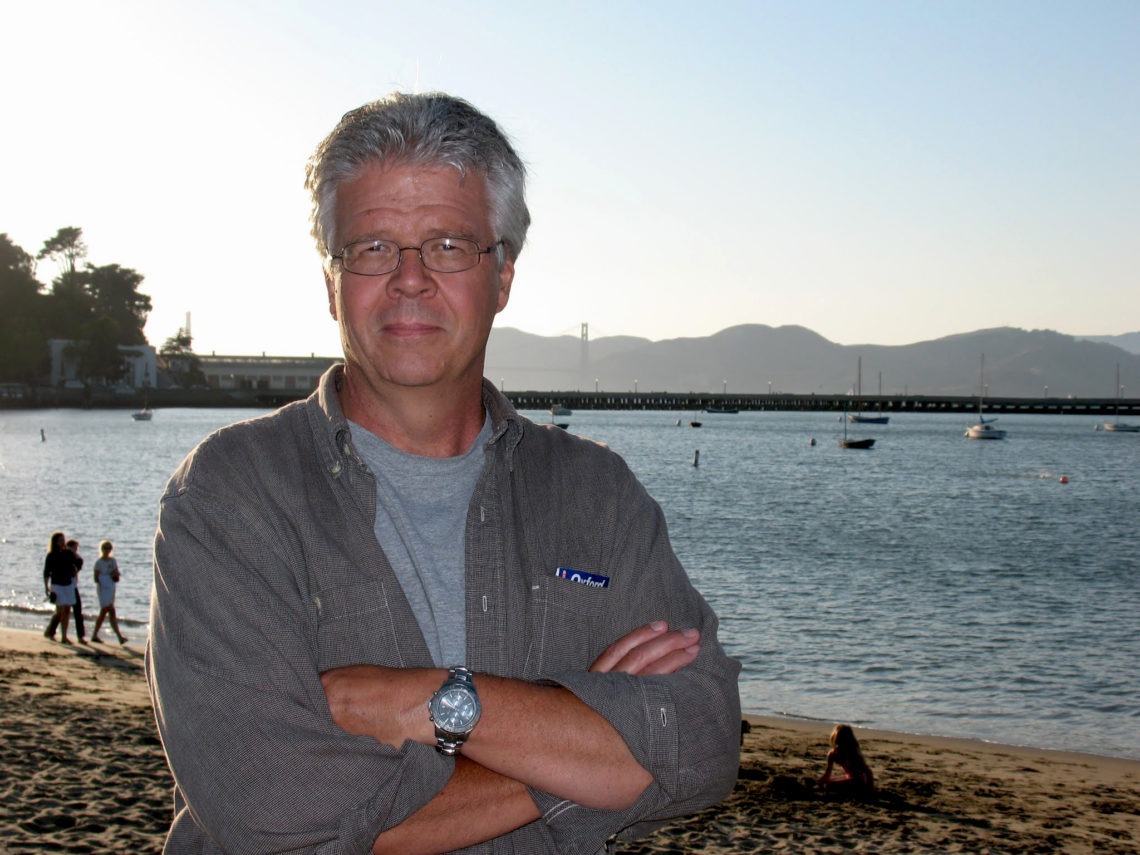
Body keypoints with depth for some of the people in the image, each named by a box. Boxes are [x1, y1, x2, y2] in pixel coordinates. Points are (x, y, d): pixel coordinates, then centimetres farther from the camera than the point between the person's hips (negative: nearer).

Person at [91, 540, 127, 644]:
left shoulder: (113, 561, 13)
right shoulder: (99, 562, -5)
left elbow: (117, 578, 14)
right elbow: (96, 578, -8)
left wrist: (115, 575, -8)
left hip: (111, 588, 7)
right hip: (103, 588, -7)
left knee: (103, 612, 10)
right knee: (111, 611, -12)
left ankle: (95, 635, 17)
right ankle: (119, 636, -16)